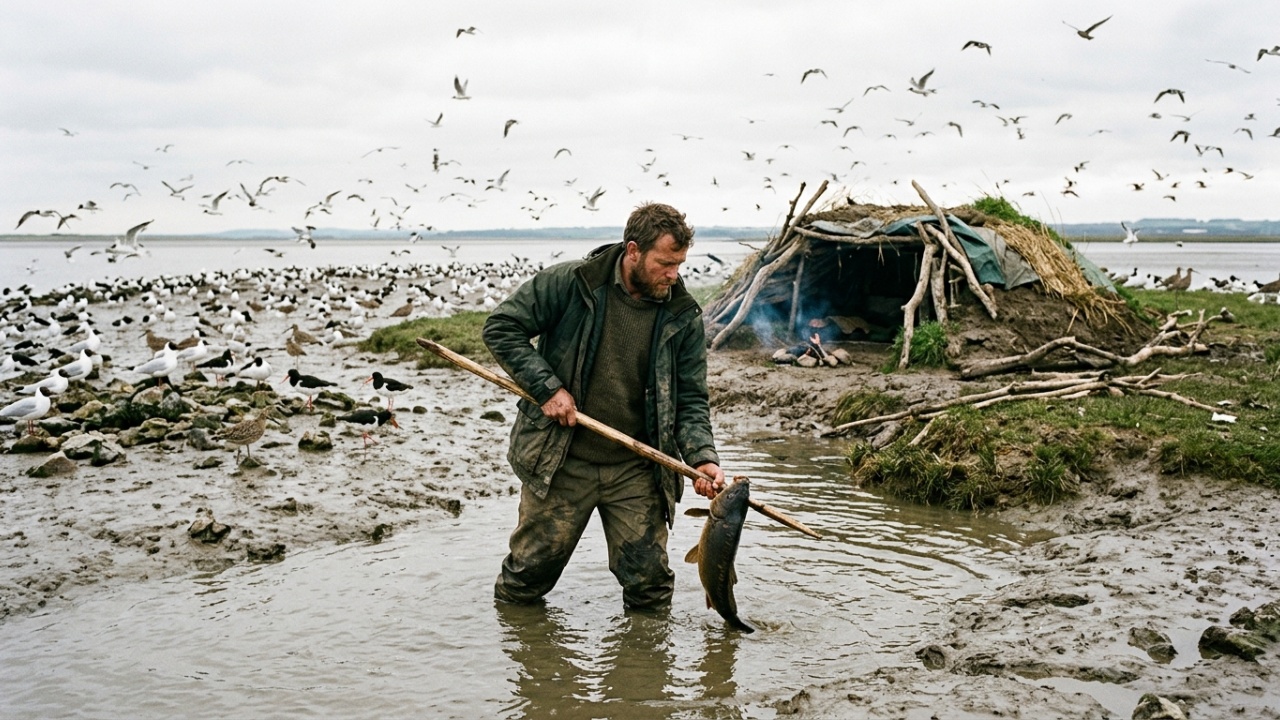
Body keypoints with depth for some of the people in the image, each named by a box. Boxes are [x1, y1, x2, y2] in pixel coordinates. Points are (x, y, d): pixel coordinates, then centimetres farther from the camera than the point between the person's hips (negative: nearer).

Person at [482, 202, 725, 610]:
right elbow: (501, 327, -5)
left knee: (650, 581, 2)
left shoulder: (683, 317, -2)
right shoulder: (571, 283, -9)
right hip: (560, 460, -2)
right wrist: (547, 387, -15)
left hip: (637, 470, 2)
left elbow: (690, 400, 1)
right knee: (530, 572, 10)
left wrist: (702, 458, -15)